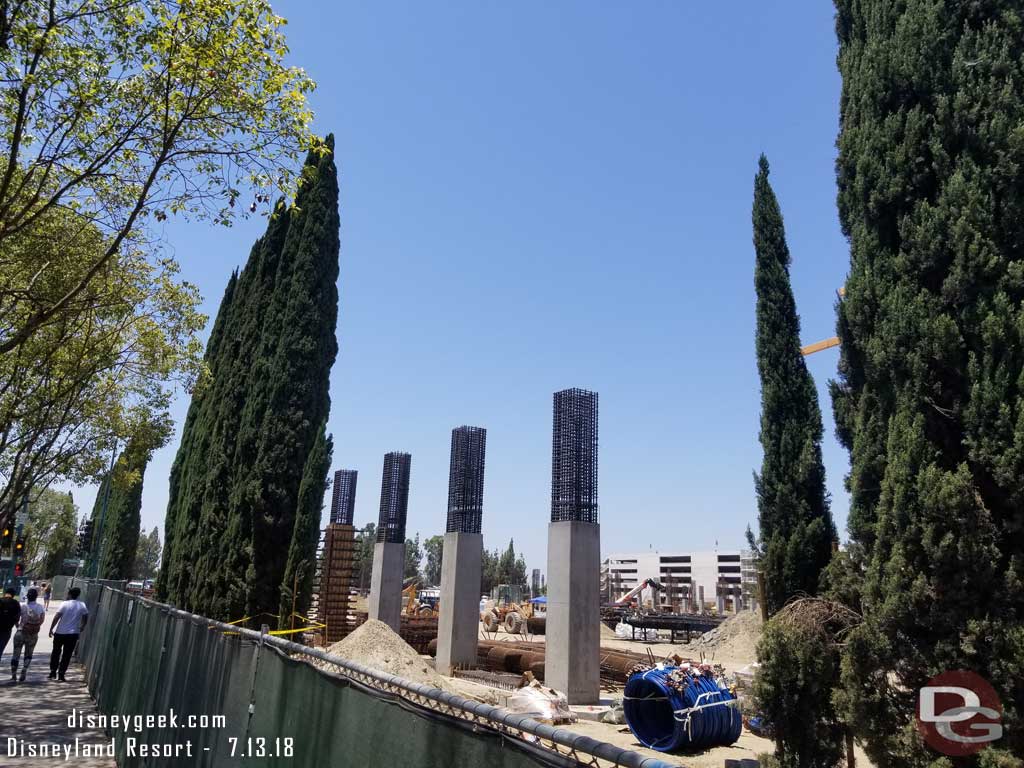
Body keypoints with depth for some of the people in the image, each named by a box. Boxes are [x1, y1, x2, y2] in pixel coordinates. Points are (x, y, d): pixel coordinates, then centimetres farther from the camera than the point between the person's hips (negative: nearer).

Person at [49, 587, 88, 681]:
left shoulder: (65, 604, -11)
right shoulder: (82, 605, 0)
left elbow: (56, 617, -15)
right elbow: (85, 618, 6)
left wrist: (51, 629, -7)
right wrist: (81, 629, 18)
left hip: (60, 632, -1)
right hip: (73, 634, 1)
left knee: (56, 652, 17)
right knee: (67, 655, 8)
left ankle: (53, 672, 19)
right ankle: (61, 674, 7)